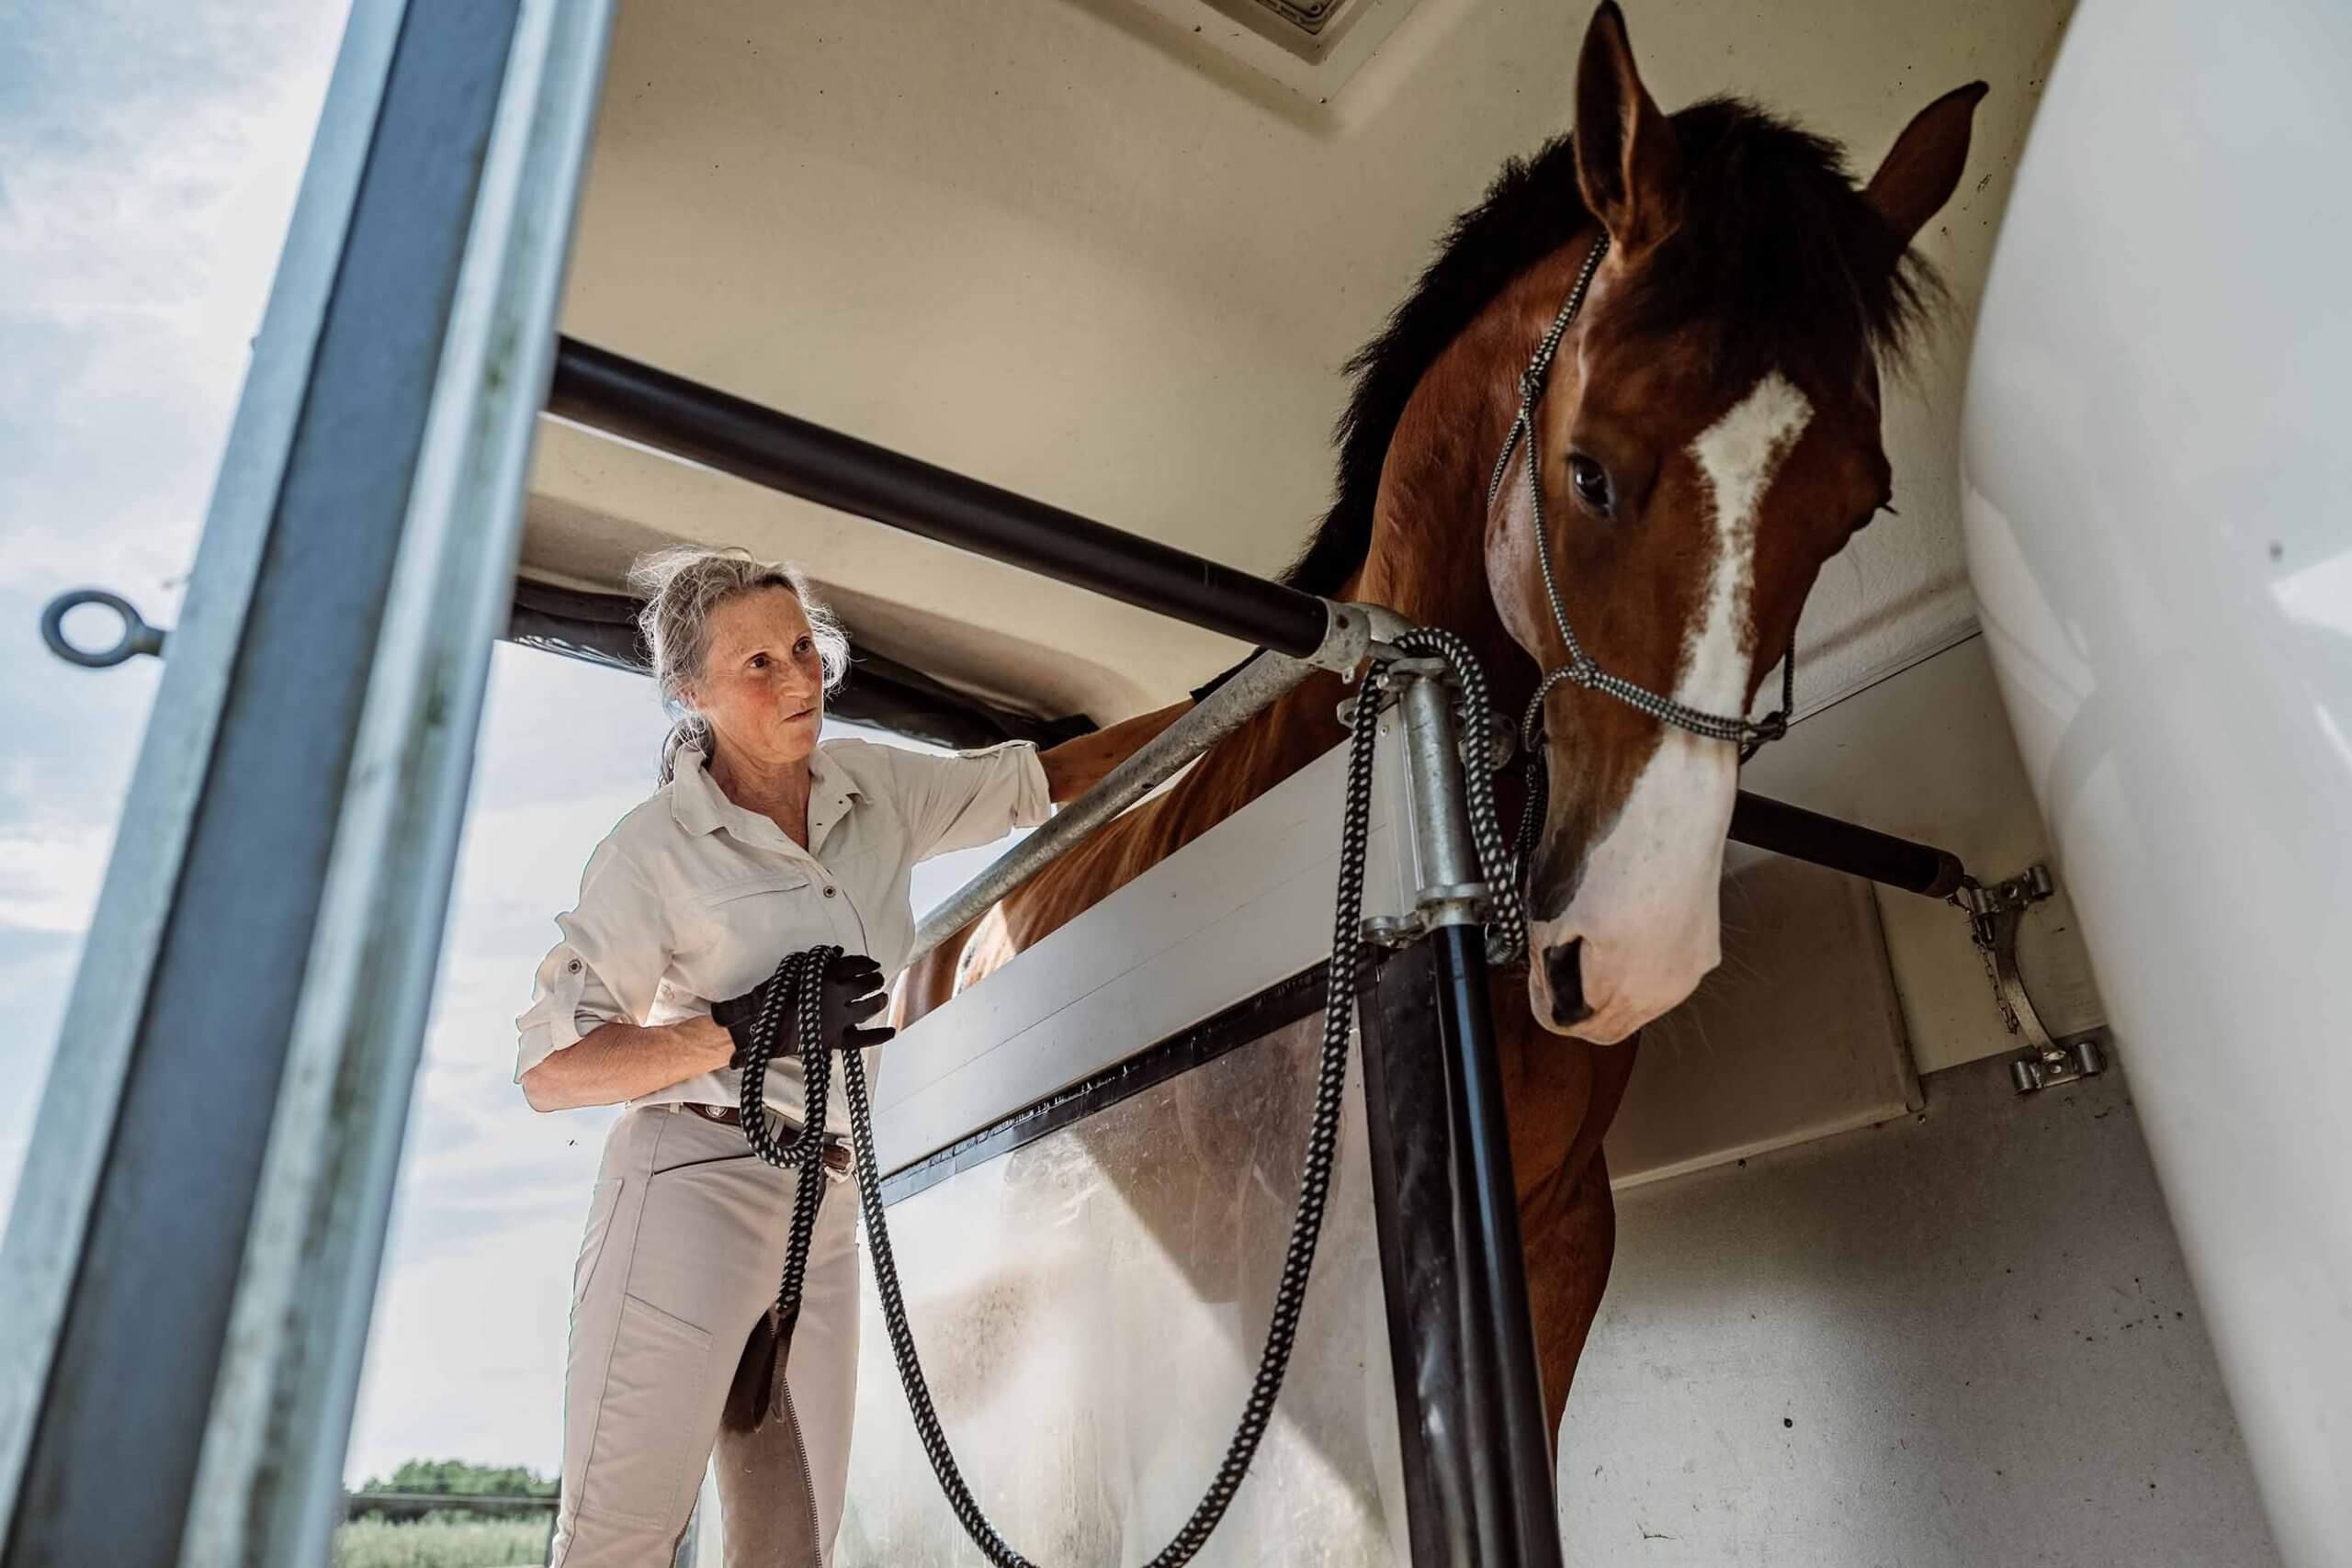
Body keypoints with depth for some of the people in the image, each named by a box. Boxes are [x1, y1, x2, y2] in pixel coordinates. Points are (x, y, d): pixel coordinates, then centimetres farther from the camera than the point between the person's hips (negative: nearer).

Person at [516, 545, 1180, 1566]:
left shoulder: (873, 787, 7)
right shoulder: (657, 849, -8)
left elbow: (1046, 780, 17)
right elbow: (549, 1072, -11)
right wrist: (749, 1024, -20)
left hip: (824, 1209, 6)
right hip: (693, 1191, -5)